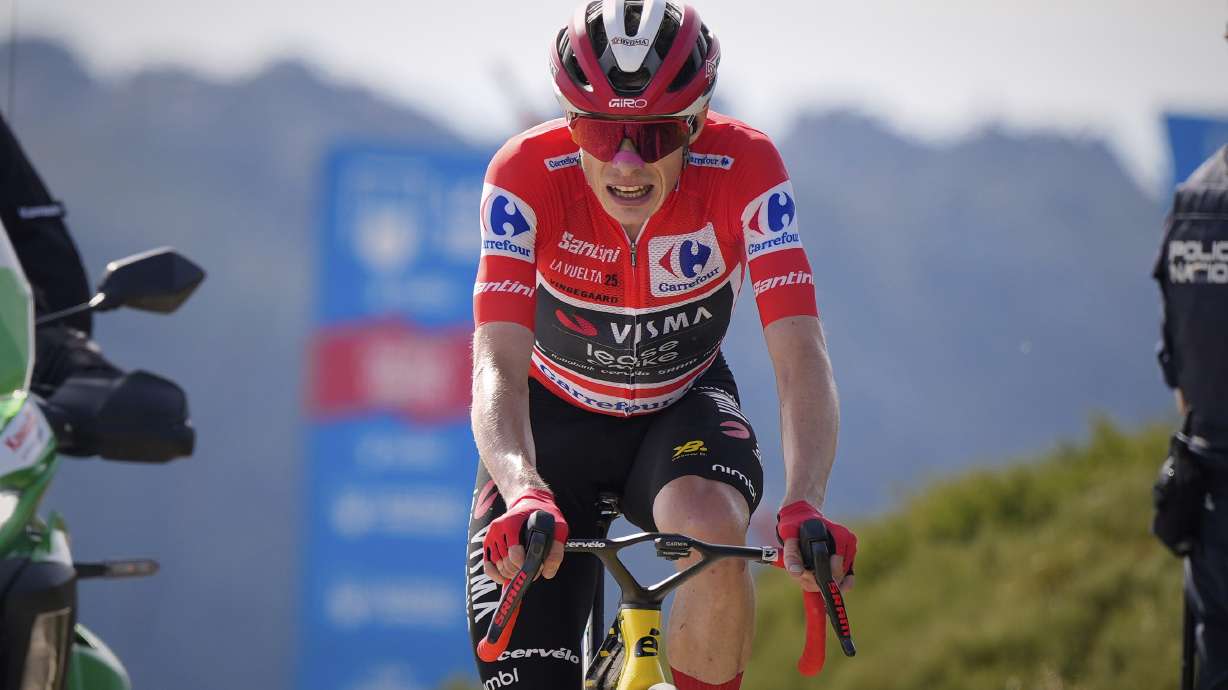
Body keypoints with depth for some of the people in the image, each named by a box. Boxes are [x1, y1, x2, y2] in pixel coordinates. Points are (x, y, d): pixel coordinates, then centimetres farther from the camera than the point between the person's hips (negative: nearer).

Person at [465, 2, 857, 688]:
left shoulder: (745, 168, -28)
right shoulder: (528, 174, -29)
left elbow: (800, 356, -33)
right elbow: (499, 364, -36)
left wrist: (804, 506, -50)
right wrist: (523, 496, -56)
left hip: (683, 406, 0)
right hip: (557, 413, 0)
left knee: (715, 529, -35)